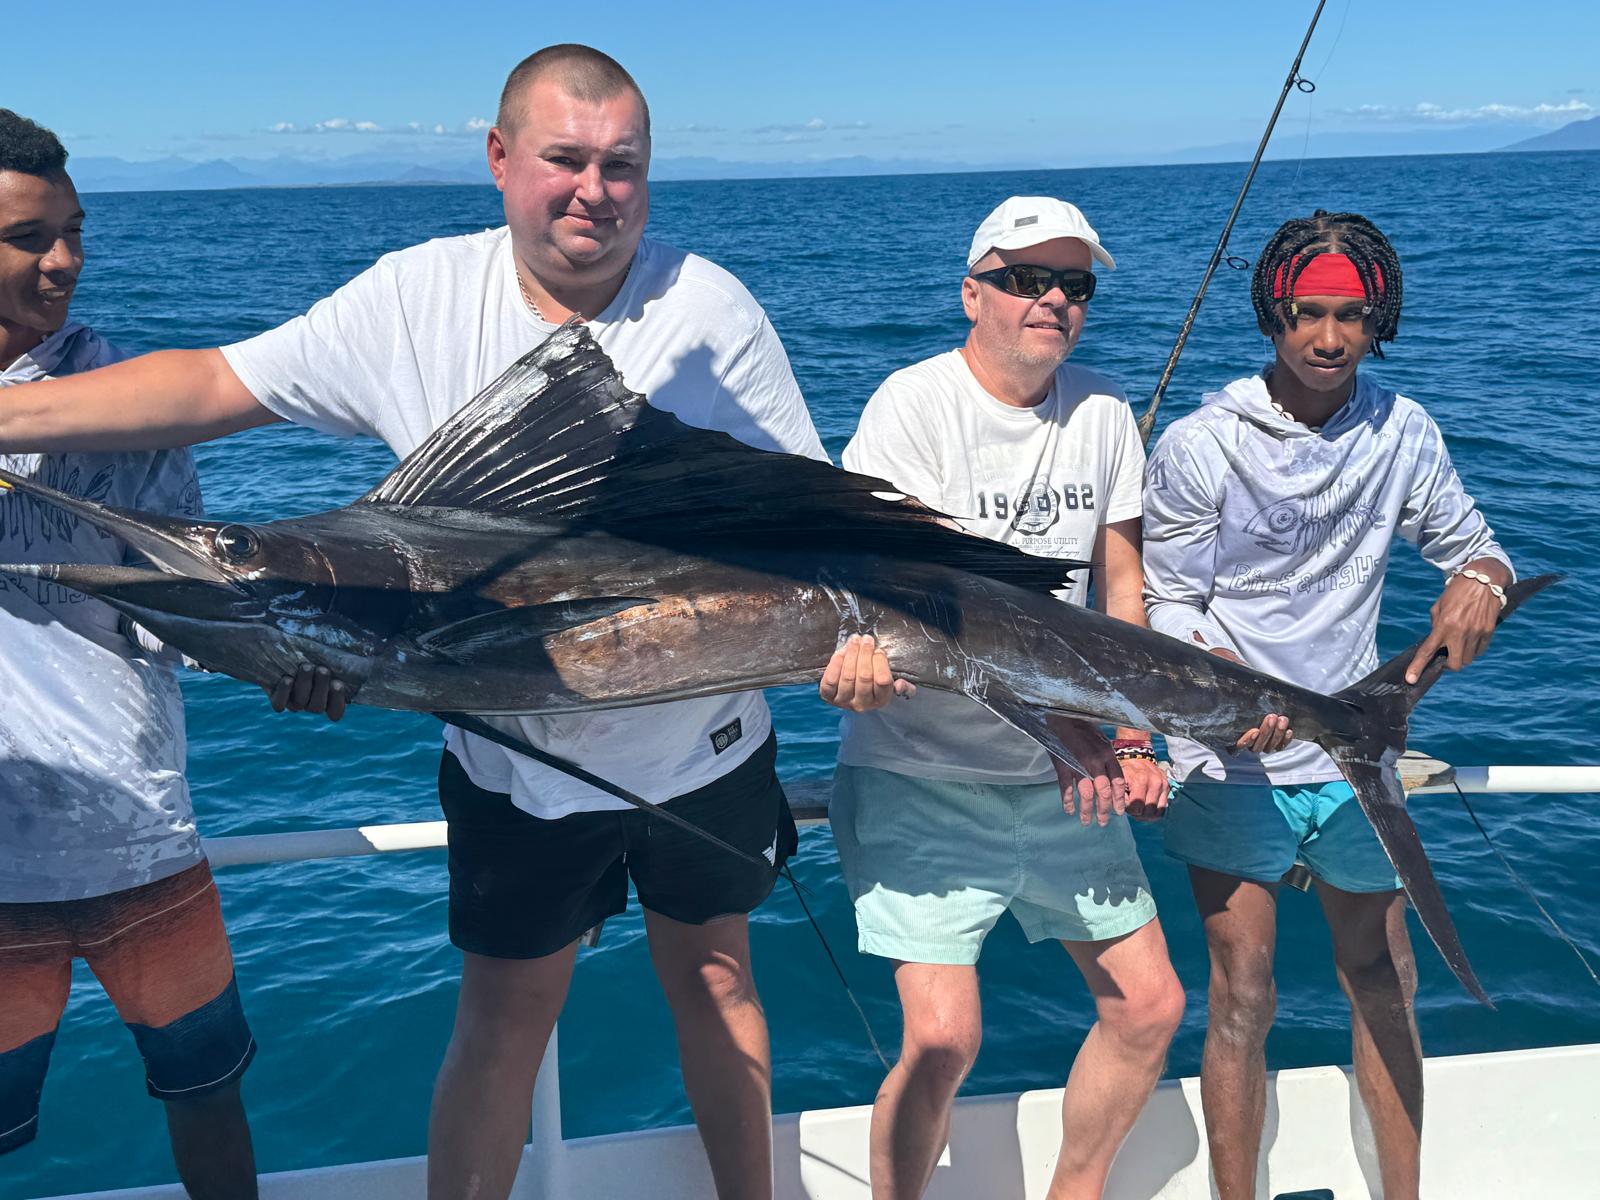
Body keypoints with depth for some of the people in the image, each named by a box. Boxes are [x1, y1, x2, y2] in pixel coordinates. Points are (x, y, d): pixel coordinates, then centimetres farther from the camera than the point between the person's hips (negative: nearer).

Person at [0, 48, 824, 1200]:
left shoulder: (708, 309, -13)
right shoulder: (417, 298, -9)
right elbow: (214, 385, -7)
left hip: (699, 747, 0)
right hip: (516, 756, 0)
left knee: (715, 983, 19)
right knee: (501, 1020, 12)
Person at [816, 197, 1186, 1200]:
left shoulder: (1101, 410, 6)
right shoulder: (914, 405, -12)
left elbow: (1122, 588, 9)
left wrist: (1130, 741, -3)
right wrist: (1066, 725, -28)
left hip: (1063, 776, 6)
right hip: (922, 774, -5)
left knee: (1150, 1005, 9)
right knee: (945, 1036, -14)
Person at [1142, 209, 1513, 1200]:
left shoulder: (1401, 432, 1)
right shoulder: (1200, 447, -10)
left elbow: (1473, 546, 10)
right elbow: (1169, 605, -8)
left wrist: (1480, 582, -15)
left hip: (1352, 753, 4)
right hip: (1231, 763, -4)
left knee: (1386, 986, 16)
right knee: (1244, 997, 0)